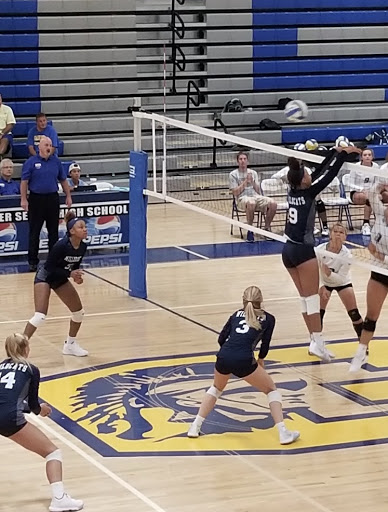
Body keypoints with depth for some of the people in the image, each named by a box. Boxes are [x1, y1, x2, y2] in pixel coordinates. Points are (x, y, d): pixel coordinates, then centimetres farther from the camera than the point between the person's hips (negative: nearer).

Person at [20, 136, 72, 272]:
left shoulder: (56, 161, 6)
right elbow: (24, 182, -6)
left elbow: (63, 180, 13)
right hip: (36, 199, -3)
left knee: (53, 231, 8)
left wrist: (68, 196, 9)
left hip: (52, 199, 3)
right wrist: (23, 199, -13)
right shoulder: (31, 162, -4)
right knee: (34, 232, 1)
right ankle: (33, 261, 6)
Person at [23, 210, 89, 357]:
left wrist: (77, 276, -14)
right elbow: (49, 267, -25)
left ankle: (70, 345, 30)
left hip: (60, 279, 8)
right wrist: (70, 274, -30)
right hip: (44, 277, -8)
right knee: (40, 316, -21)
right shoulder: (61, 245, -30)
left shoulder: (82, 247, -9)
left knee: (79, 312, 11)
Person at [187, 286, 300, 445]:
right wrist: (260, 360, 35)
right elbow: (265, 345, 16)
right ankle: (283, 432, 3)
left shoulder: (237, 314, 25)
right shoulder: (268, 318, 17)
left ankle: (195, 426, 24)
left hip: (223, 358, 3)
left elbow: (221, 339, 21)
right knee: (271, 390, 17)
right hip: (244, 361, -3)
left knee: (216, 388, 33)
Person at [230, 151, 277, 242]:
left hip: (256, 197, 5)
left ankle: (267, 228, -5)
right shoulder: (233, 174, 5)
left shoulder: (253, 173, 18)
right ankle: (250, 231, -28)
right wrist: (246, 181, -5)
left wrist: (252, 182, -3)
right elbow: (235, 193, -5)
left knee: (273, 204, -23)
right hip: (242, 199, -5)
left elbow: (258, 191, 13)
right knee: (251, 203, -42)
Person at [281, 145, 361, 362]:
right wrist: (344, 154, -3)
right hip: (303, 250, -8)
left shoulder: (294, 192, 4)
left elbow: (319, 173, 12)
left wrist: (335, 152, 16)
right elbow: (329, 175, -12)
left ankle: (315, 340, 16)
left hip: (289, 250, 8)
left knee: (305, 298, 12)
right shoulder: (308, 193, -15)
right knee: (312, 299, -5)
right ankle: (318, 342, -7)